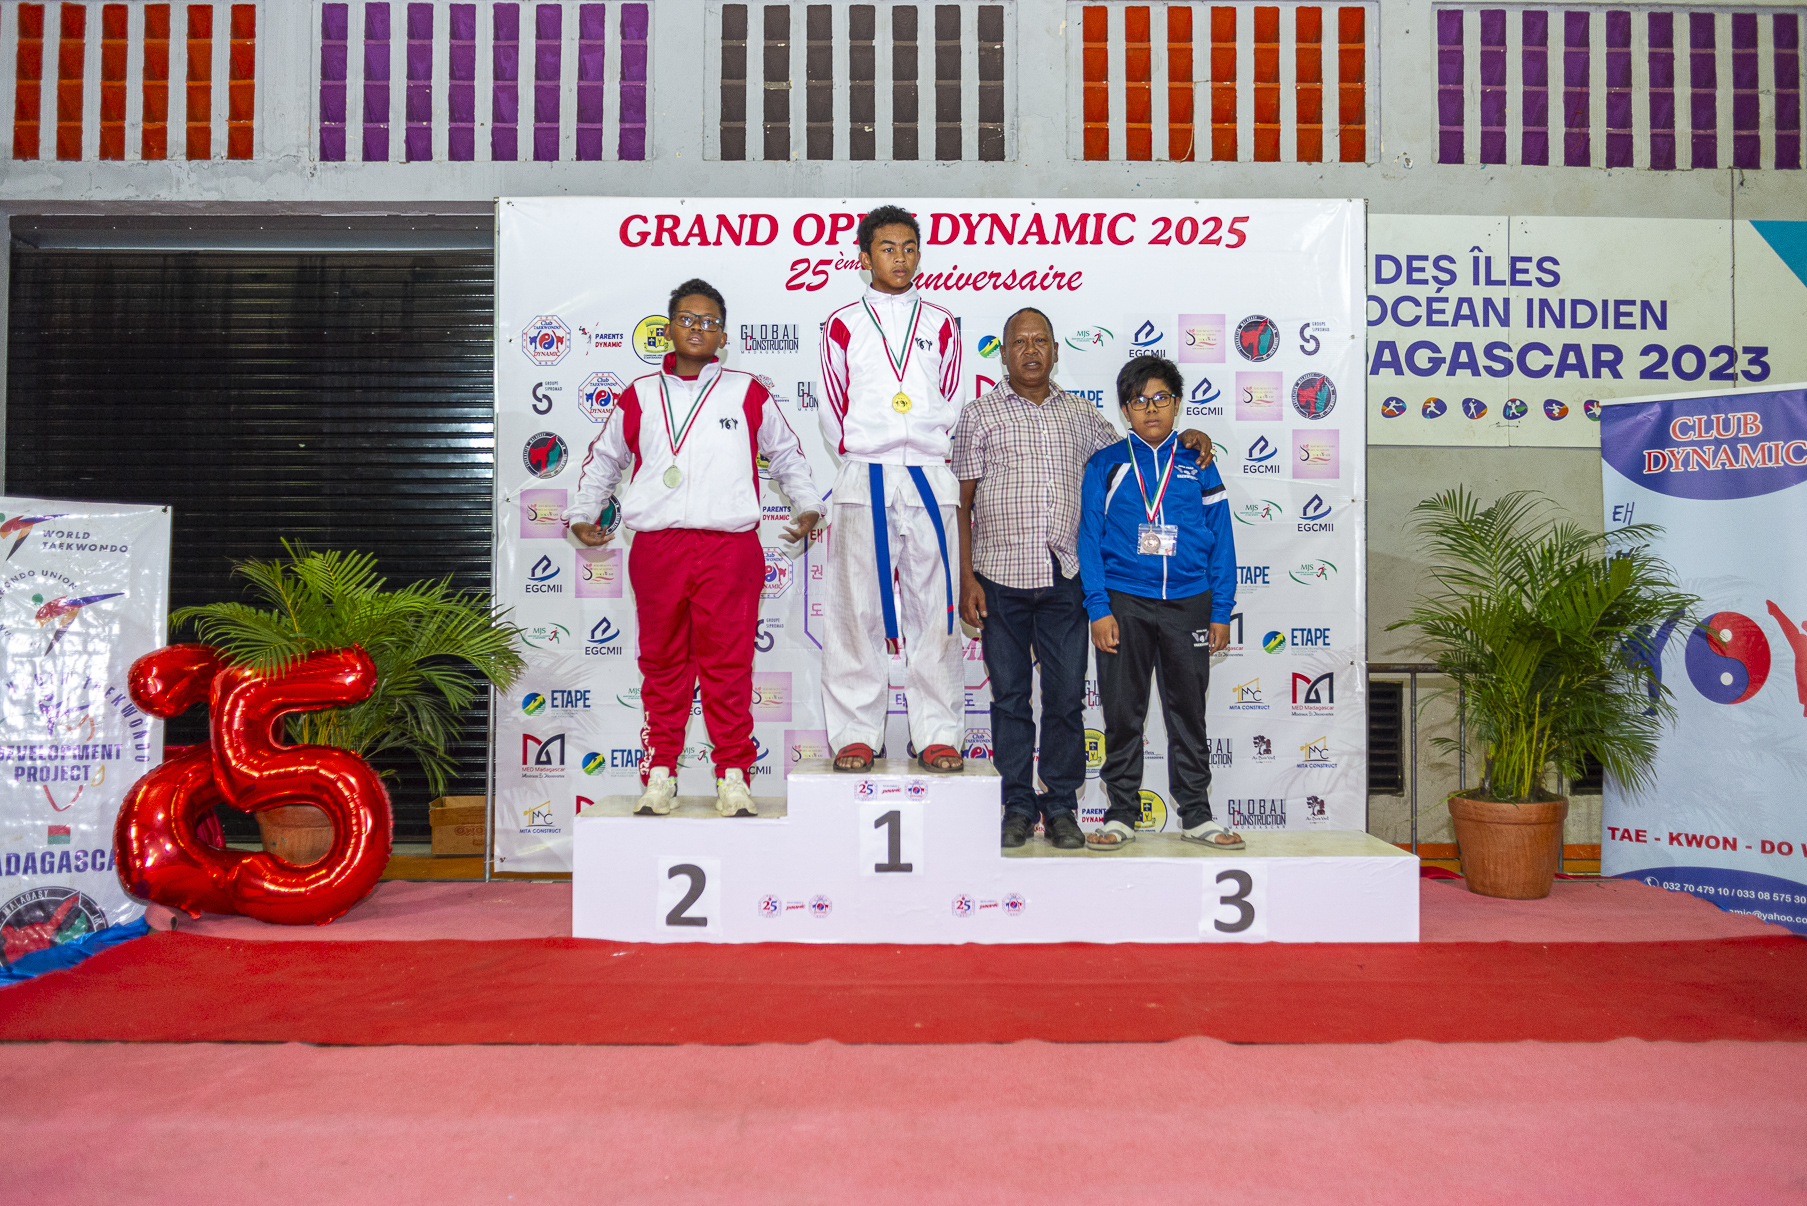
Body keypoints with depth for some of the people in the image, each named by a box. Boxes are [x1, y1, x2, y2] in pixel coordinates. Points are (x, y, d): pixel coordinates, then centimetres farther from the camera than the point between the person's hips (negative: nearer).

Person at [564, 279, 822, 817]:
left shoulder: (748, 393, 10)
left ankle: (734, 777, 7)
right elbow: (604, 457, 26)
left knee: (728, 664, -2)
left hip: (729, 546, -1)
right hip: (656, 547, 2)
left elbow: (786, 453, 21)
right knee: (662, 664, 6)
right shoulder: (640, 395, 13)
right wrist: (581, 514, 24)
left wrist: (807, 507, 14)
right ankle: (660, 774, 15)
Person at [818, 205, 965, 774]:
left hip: (930, 477, 1)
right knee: (857, 608, -1)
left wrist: (936, 455, 7)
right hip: (864, 478, -1)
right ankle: (855, 733, 7)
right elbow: (833, 412, 8)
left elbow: (954, 407, 14)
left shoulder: (940, 324, 14)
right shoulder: (842, 324, 9)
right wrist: (861, 456, 5)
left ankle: (936, 734, 7)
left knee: (934, 606, 1)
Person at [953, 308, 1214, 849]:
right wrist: (966, 579, -5)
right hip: (1001, 577, -2)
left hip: (1064, 580, 2)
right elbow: (961, 502, 2)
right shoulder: (980, 414, 4)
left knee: (1066, 697, 3)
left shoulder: (1080, 413, 13)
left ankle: (1061, 807, 16)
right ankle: (1018, 807, 17)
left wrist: (1183, 438, 8)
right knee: (1010, 697, 5)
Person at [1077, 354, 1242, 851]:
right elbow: (1090, 539, 1)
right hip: (1124, 603, -1)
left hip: (1188, 604, 1)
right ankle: (1122, 815, 16)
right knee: (1122, 713, 5)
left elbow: (1221, 542, 8)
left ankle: (1196, 814, 19)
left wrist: (1221, 612, 2)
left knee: (1189, 712, 8)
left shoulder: (1198, 466, 8)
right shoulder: (1105, 464, 4)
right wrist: (1099, 608, -7)